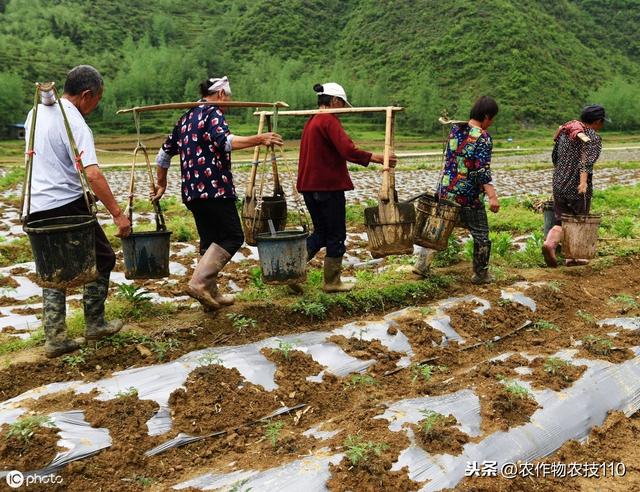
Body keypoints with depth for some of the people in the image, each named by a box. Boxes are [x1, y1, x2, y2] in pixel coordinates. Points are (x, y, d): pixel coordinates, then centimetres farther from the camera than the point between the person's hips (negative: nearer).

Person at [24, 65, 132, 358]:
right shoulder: (75, 124, -16)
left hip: (37, 209, 8)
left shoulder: (36, 113, 11)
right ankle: (94, 324, 18)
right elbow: (92, 174, -26)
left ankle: (54, 338, 13)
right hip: (67, 205, -8)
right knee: (101, 259, 11)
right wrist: (118, 214, -26)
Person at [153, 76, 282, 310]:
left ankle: (211, 293, 19)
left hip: (192, 192, 9)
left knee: (209, 241, 15)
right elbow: (225, 141, -25)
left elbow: (164, 153, 25)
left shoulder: (185, 118, 22)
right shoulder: (213, 113, -3)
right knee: (232, 236, -3)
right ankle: (199, 281, -12)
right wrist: (258, 140, -31)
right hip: (215, 188, -9)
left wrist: (161, 185, 34)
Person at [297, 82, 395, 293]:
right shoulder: (329, 120, -13)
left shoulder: (310, 121, 14)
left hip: (309, 185, 9)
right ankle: (331, 282, 13)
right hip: (329, 185, -9)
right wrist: (376, 158, -27)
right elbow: (348, 150, -26)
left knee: (321, 232, 19)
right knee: (336, 235, 4)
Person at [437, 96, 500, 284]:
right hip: (469, 197, -6)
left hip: (446, 192, 6)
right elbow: (483, 171, -21)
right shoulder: (483, 137, -15)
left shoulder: (455, 129, 5)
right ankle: (480, 274, 20)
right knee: (481, 234, 10)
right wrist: (492, 196, -23)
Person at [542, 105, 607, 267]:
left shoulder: (564, 132, 11)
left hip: (559, 184, 5)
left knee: (560, 221, 9)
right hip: (579, 186, -5)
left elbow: (554, 157, 19)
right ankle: (573, 257, 19)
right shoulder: (593, 138, -9)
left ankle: (550, 243, -19)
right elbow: (586, 161, -24)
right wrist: (583, 182, -33)